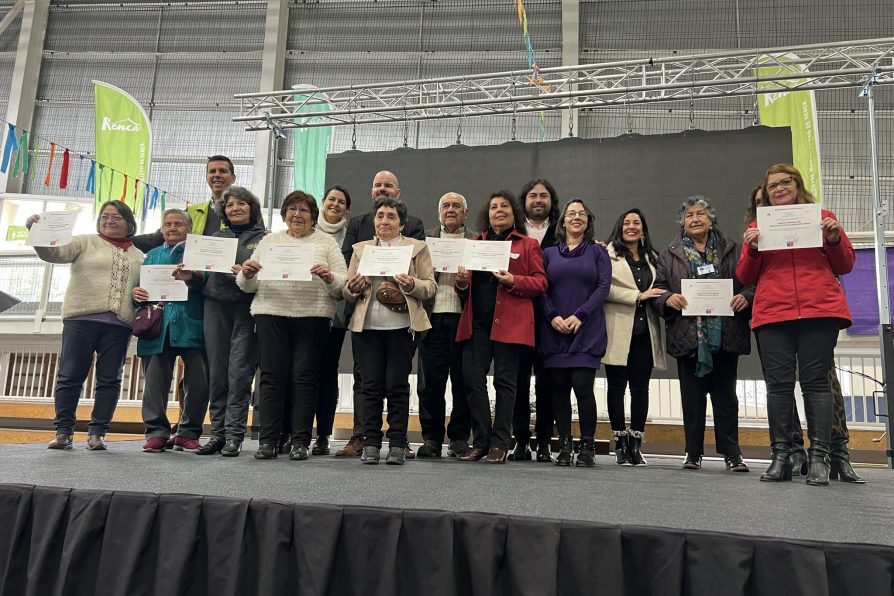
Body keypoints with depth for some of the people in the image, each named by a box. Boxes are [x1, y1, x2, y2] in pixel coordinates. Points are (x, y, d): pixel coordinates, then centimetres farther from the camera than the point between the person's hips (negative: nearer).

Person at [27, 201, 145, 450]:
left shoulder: (138, 256, 19)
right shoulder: (85, 242, 12)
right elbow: (54, 253, -2)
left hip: (119, 324, 2)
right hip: (82, 318, -2)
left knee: (109, 380, 1)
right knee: (70, 376, -1)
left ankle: (97, 432, 7)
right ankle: (64, 431, 7)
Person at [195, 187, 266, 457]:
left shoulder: (264, 238, 8)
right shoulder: (216, 237, 21)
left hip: (246, 307, -4)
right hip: (216, 305, 4)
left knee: (239, 372, -7)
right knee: (217, 372, 3)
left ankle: (234, 435, -2)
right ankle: (218, 432, 10)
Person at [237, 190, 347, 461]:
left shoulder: (326, 242, 11)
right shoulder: (269, 240, 17)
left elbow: (343, 283, 3)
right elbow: (248, 285, 14)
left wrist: (329, 277, -17)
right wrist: (246, 274, -7)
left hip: (312, 316, -1)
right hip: (271, 313, 2)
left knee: (305, 376, -1)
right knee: (271, 375, 0)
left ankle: (300, 441, 5)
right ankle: (267, 440, 6)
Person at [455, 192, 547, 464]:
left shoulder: (528, 244, 9)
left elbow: (541, 282, 1)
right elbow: (464, 287, 22)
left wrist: (513, 281, -15)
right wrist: (462, 282, -1)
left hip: (509, 322, -3)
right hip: (476, 321, 4)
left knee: (504, 382, 0)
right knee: (472, 380, -1)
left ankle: (499, 444, 7)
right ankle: (480, 442, 9)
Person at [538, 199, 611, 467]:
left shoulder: (597, 252, 10)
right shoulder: (549, 253, 15)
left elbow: (603, 287, -1)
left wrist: (579, 316, -12)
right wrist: (552, 317, -10)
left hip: (587, 331, -2)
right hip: (554, 331, 2)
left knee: (583, 386, -10)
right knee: (559, 389, 2)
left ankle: (587, 447, 3)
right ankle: (564, 447, 10)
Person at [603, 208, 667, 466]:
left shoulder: (652, 258, 22)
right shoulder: (609, 254, 3)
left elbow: (659, 290, 23)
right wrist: (638, 296, -10)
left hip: (644, 331, 5)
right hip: (618, 331, -4)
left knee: (640, 388, 3)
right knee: (617, 387, 0)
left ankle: (636, 444, 9)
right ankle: (620, 444, 6)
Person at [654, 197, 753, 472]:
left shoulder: (731, 250, 11)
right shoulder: (670, 254, 11)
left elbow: (751, 282, 8)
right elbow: (658, 289, 6)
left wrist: (745, 297, -12)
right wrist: (669, 298, -14)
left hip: (725, 334, 0)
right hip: (688, 335, 0)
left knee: (726, 395, 5)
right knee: (692, 397, 6)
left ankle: (732, 454, 14)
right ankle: (693, 453, 14)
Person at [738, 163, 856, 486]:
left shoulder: (822, 217, 14)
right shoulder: (758, 226, 15)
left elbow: (845, 266, 14)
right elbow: (746, 277, 13)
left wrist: (835, 238, -4)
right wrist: (751, 249, -5)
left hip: (819, 311, -1)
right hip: (772, 314, 1)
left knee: (815, 381, -4)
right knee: (778, 384, -1)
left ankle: (820, 457, 0)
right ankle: (780, 456, 3)